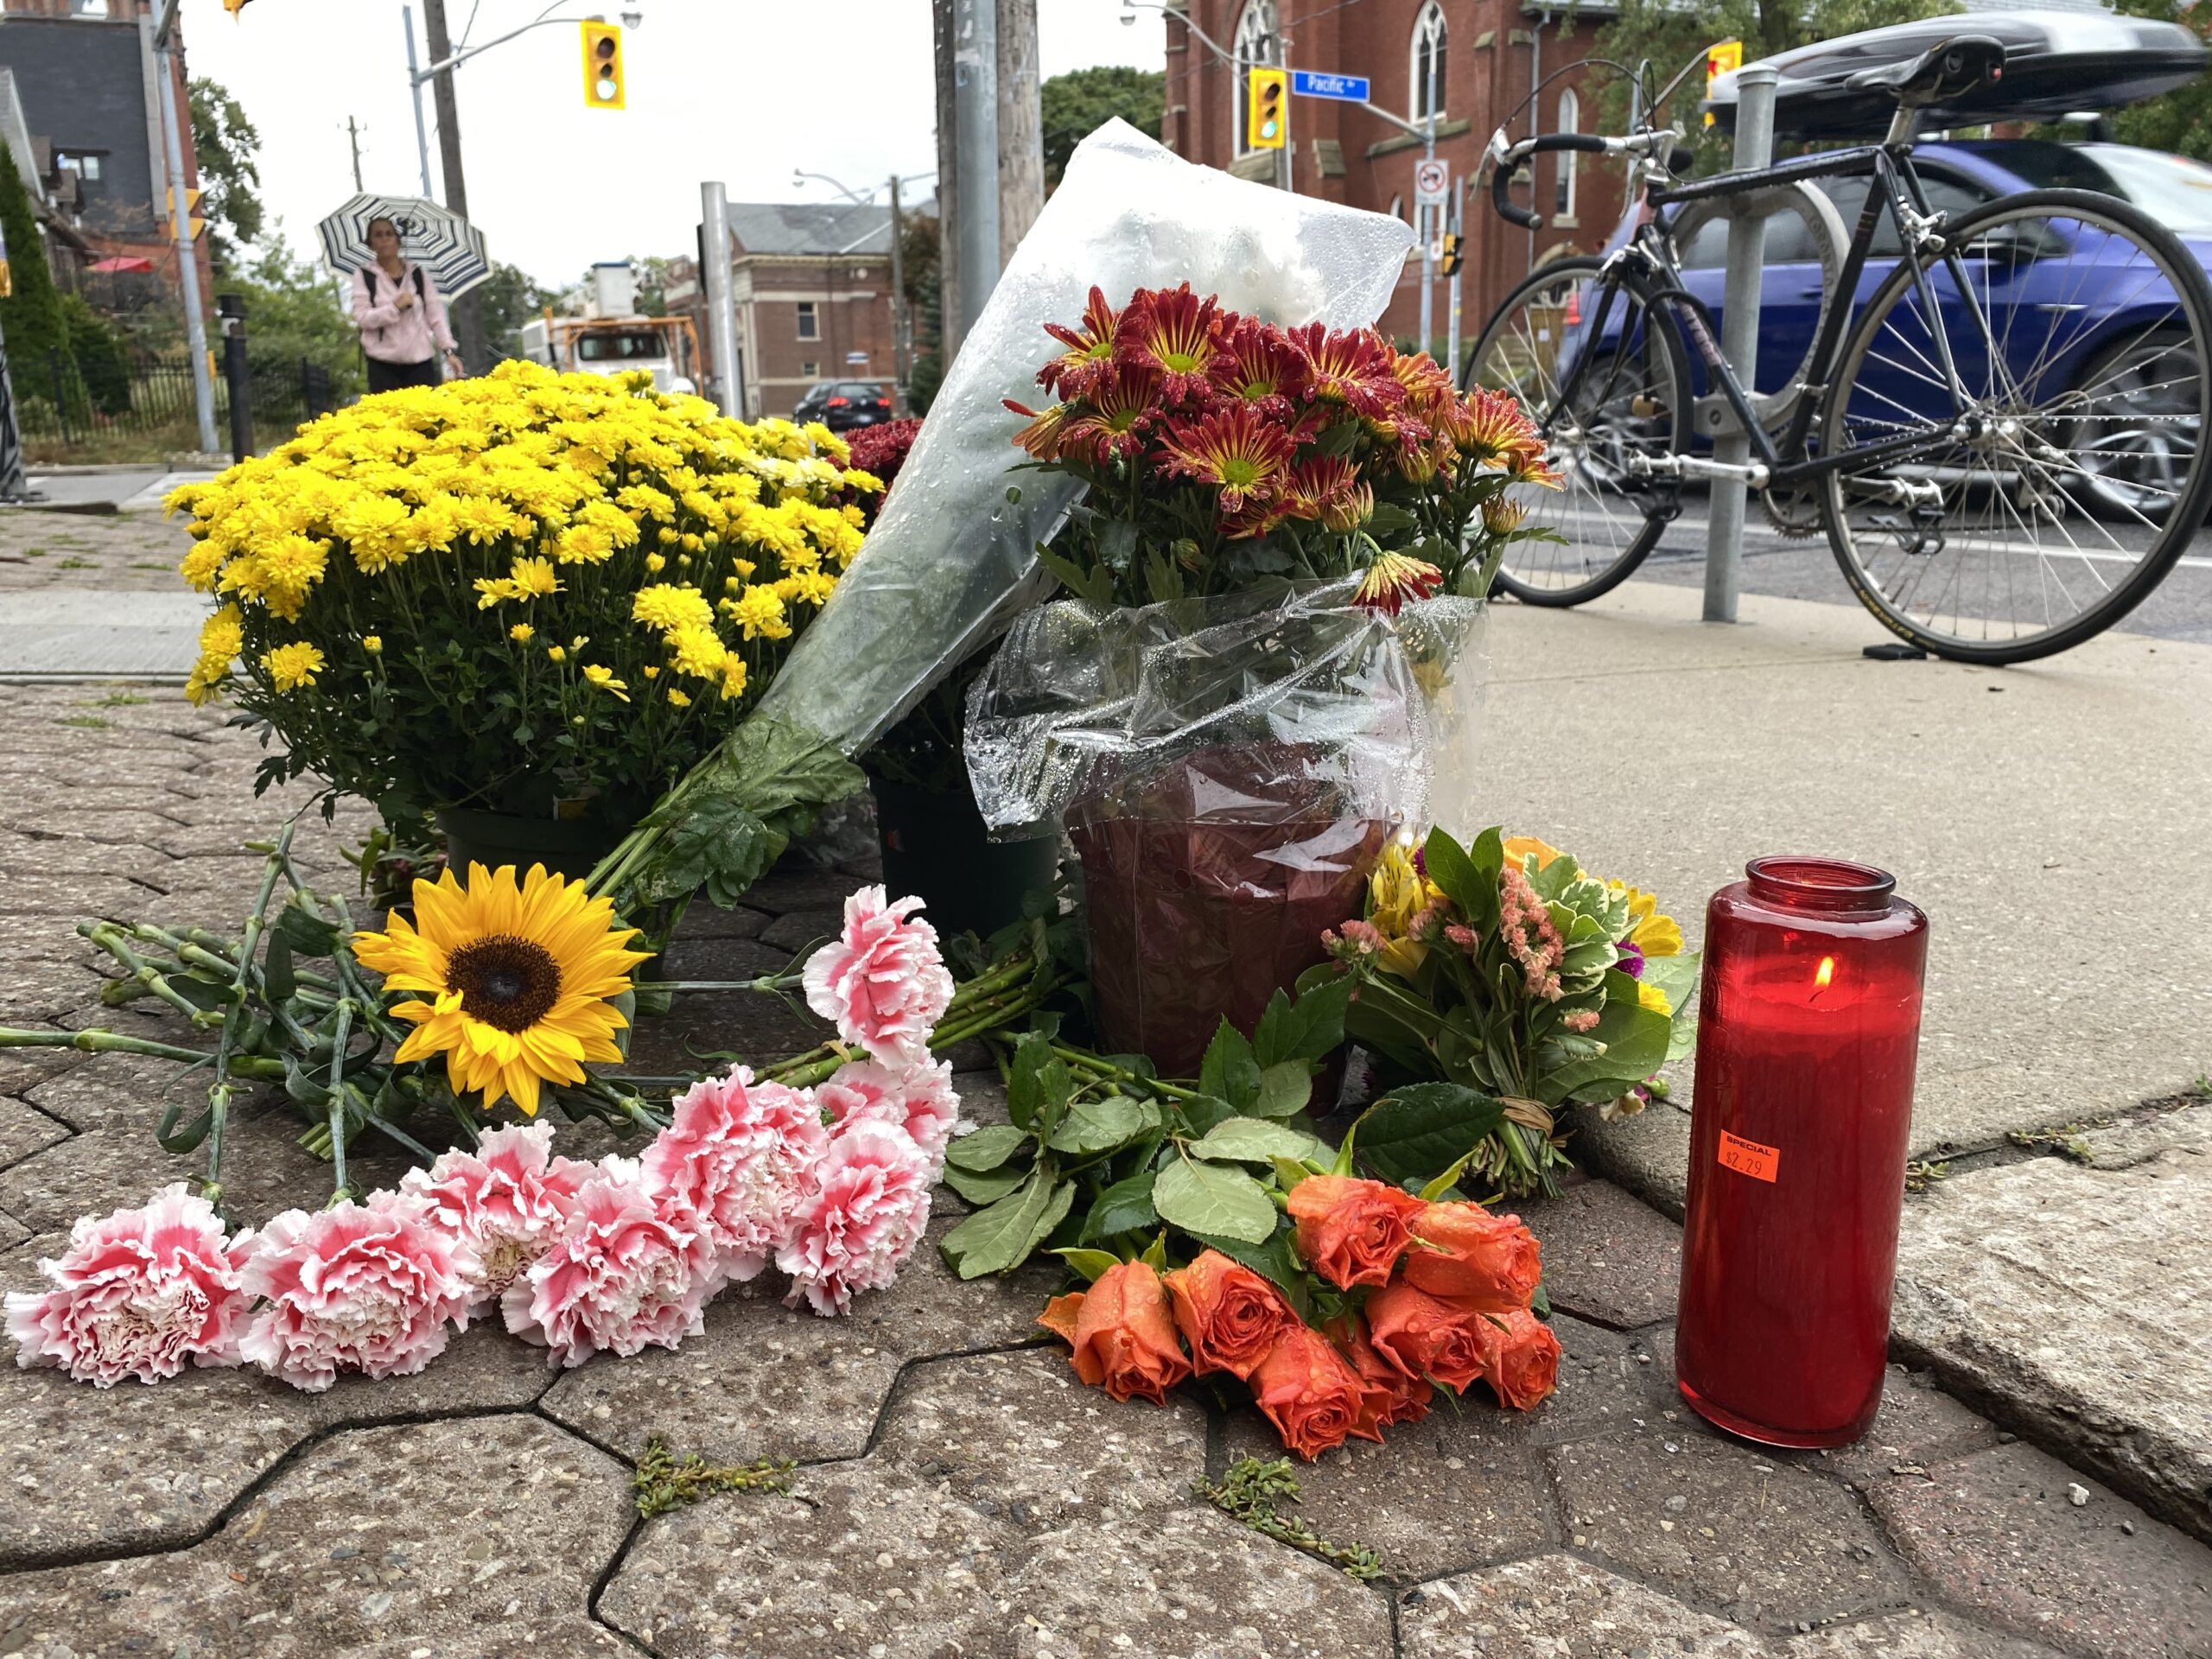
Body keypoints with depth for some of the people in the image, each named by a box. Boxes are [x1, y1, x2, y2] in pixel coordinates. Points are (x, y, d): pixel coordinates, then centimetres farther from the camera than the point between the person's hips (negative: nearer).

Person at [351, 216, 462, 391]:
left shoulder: (418, 273, 8)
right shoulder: (364, 276, 3)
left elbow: (436, 314, 5)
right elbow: (361, 317, -5)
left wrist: (448, 350, -4)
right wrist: (395, 307, -16)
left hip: (420, 360, 1)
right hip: (383, 364, -1)